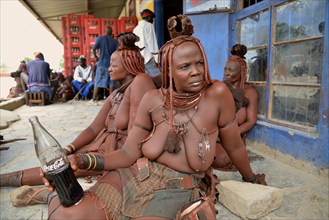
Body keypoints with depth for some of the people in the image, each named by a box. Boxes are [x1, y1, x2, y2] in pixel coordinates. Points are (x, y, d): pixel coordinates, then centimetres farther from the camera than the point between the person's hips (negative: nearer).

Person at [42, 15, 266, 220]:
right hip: (133, 176, 2)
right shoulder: (153, 100, -6)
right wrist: (81, 160, -20)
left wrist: (252, 179, 16)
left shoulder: (217, 94, -13)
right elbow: (128, 154, -4)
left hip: (175, 189, -1)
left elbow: (235, 146, 1)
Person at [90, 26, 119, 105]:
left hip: (102, 63, -1)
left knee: (97, 82, 2)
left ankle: (94, 100, 2)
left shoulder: (100, 38, 1)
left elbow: (94, 49, -7)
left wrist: (96, 56, 10)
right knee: (111, 82, 6)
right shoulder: (114, 41, 5)